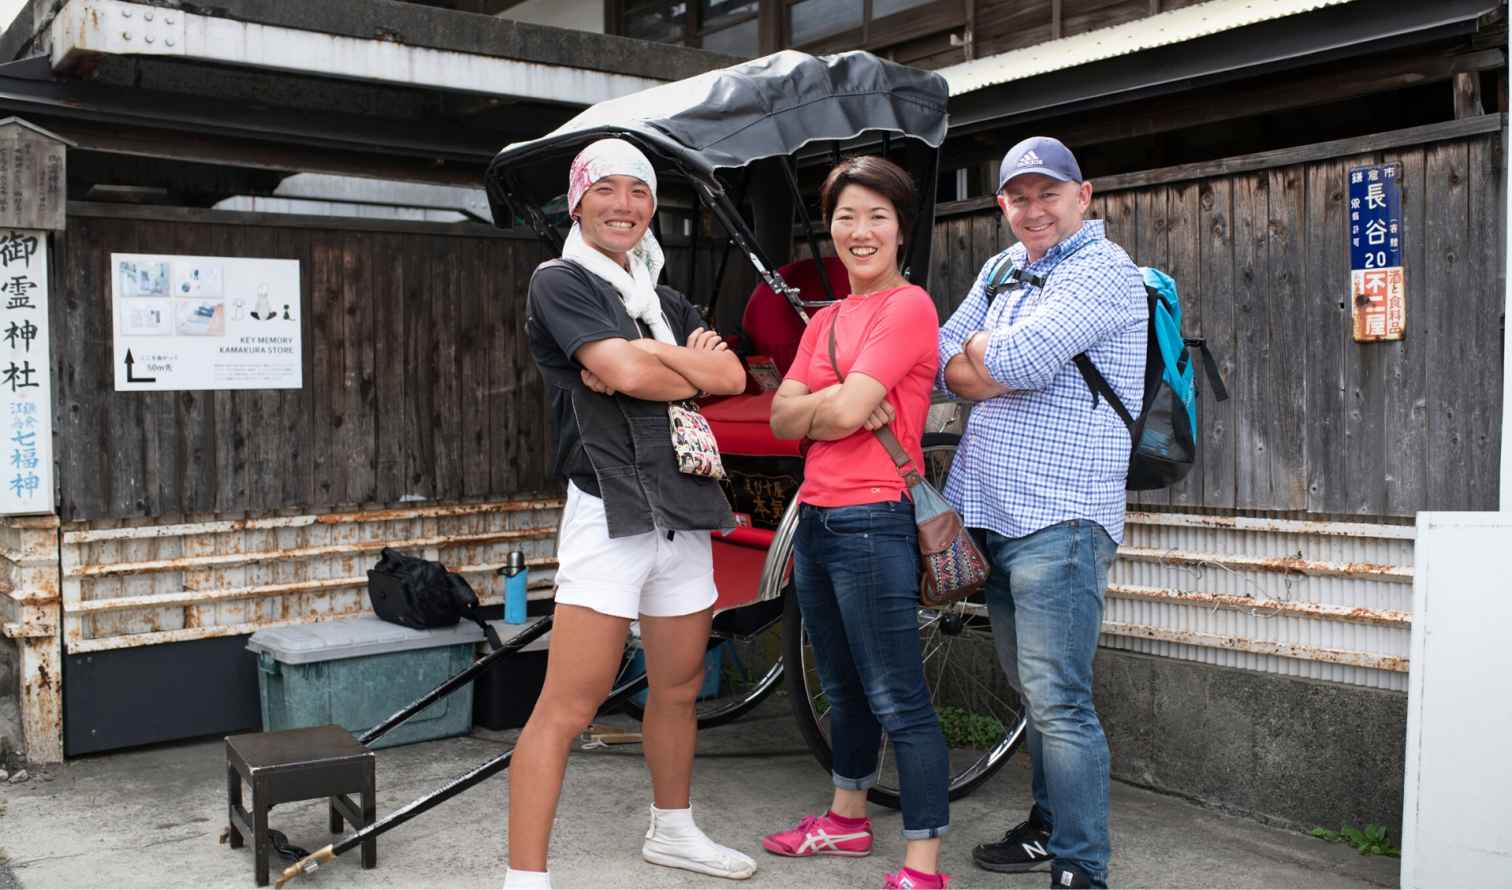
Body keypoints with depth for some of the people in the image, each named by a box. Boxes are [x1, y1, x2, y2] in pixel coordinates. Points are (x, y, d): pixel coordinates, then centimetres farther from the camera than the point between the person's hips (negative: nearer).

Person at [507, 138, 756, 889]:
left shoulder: (666, 302, 19)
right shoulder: (560, 282, -2)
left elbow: (733, 376, 3)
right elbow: (624, 373, -17)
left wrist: (645, 352, -10)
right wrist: (693, 371, 1)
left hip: (685, 514, 7)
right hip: (609, 515, -7)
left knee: (679, 688, 16)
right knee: (566, 708, -8)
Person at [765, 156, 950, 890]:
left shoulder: (909, 306, -10)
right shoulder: (825, 320, 14)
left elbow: (848, 409, -20)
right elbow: (782, 419, 4)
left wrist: (813, 406, 0)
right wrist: (838, 404, -12)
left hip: (871, 524, -8)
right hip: (815, 518, 9)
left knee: (898, 701, -4)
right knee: (843, 688, 21)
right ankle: (848, 819, 38)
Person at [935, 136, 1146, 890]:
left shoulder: (1103, 270, -8)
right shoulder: (1002, 270, 17)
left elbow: (1015, 360, -21)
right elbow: (945, 361, 10)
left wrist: (980, 351, 1)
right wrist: (998, 367, -9)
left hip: (1058, 521, -8)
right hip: (993, 514, 8)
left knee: (1058, 703, -8)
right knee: (1032, 692, 18)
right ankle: (1048, 828, 32)